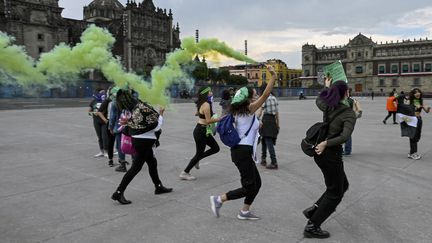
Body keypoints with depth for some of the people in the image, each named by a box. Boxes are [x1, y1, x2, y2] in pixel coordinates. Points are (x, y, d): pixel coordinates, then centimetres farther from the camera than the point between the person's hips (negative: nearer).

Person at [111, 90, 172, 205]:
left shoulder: (132, 110, 0)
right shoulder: (143, 109, -23)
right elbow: (156, 127, -19)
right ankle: (118, 193, 4)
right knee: (136, 167, -1)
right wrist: (161, 115, -9)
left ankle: (159, 187, 37)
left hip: (137, 139, 9)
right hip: (145, 141, -9)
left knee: (152, 162, 21)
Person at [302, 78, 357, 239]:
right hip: (331, 154, -8)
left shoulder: (328, 106, 2)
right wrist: (326, 143, -23)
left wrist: (327, 87, 37)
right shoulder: (349, 113, -16)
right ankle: (312, 227, 11)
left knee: (342, 185, 23)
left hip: (321, 152, 8)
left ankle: (314, 210, 20)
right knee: (335, 194, 8)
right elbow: (345, 136, -30)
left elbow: (318, 100, 27)